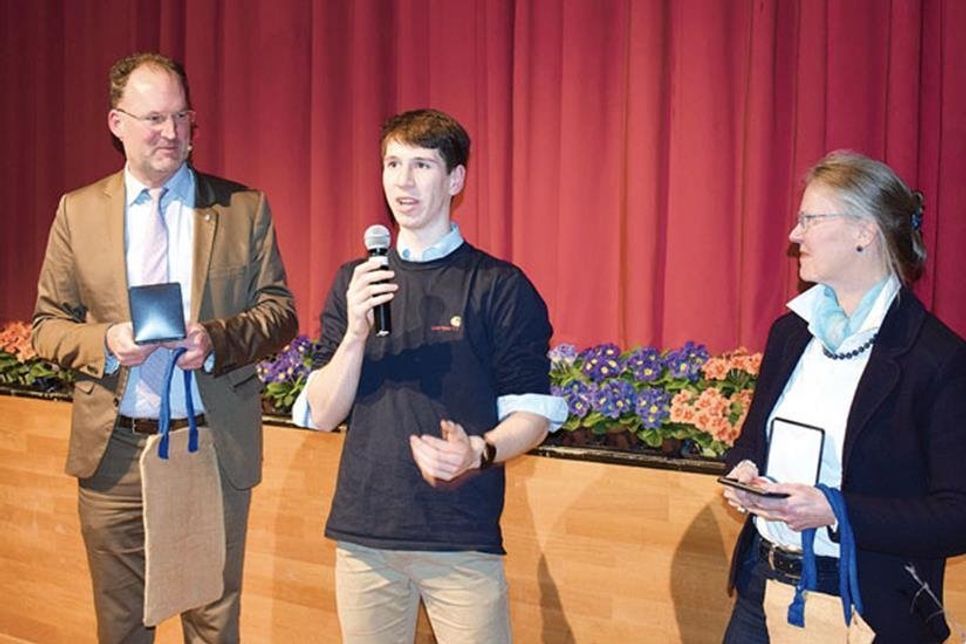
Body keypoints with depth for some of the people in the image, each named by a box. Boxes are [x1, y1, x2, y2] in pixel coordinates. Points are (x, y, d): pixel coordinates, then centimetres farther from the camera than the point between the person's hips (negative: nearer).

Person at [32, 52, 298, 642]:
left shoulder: (244, 209, 1)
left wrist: (217, 337, -19)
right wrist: (104, 343, -15)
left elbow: (281, 312, 0)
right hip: (113, 451, 1)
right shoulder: (78, 212, 4)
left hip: (215, 449, -1)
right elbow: (48, 325, 6)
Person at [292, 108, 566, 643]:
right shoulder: (353, 283, 7)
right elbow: (322, 414, 3)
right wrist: (356, 332, -12)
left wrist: (478, 452, -23)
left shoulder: (501, 287, -4)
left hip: (463, 538, -3)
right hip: (363, 533, 4)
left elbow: (532, 415, -4)